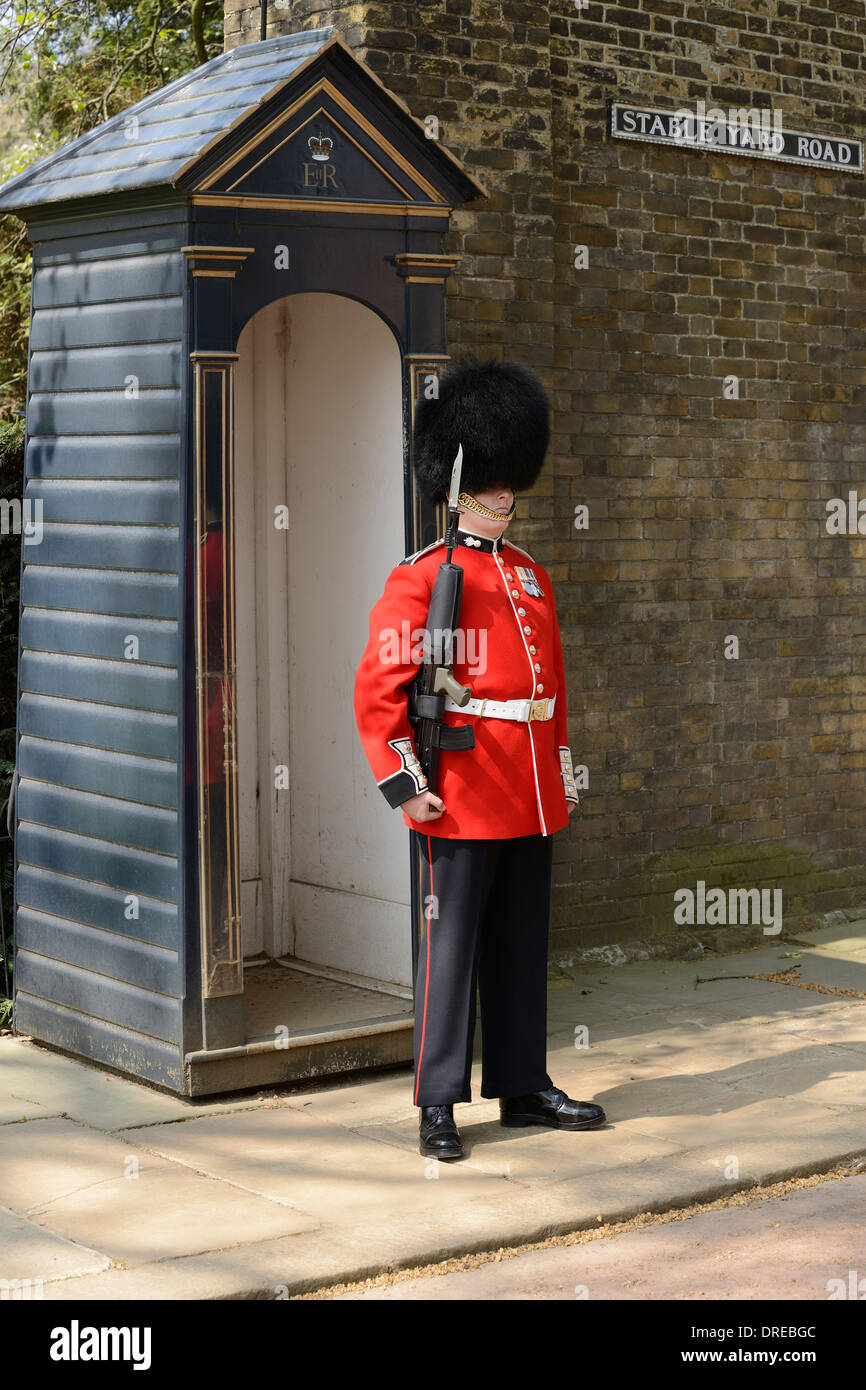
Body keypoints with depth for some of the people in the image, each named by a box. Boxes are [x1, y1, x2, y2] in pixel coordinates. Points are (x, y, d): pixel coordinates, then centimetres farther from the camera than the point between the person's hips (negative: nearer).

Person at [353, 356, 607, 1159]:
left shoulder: (532, 577, 14)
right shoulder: (420, 579, -7)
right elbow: (377, 690, -11)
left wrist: (561, 772, 18)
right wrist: (402, 785, -15)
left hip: (534, 802, 7)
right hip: (462, 799, -6)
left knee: (523, 947, 13)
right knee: (452, 947, 0)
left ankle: (522, 1086, 24)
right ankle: (438, 1103, 7)